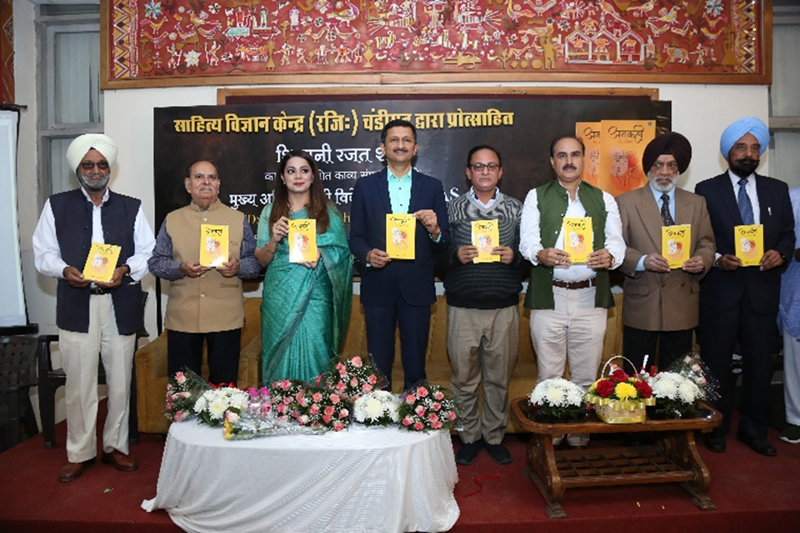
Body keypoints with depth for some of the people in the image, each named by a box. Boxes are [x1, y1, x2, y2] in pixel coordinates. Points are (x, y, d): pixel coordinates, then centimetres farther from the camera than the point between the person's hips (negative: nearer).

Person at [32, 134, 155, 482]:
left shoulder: (131, 207, 11)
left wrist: (125, 269, -13)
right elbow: (43, 253, 7)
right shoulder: (57, 206, 9)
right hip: (77, 306, -1)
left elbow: (148, 253, 6)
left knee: (120, 382, 7)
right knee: (79, 384, 4)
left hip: (120, 306, 1)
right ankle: (79, 453, 19)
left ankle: (115, 446, 24)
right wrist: (64, 270, -13)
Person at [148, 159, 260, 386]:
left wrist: (237, 267, -14)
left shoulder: (238, 219, 9)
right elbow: (156, 262, 8)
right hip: (182, 317, 1)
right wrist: (180, 269, -11)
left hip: (226, 317, -1)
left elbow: (255, 261, 7)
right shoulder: (172, 220, 11)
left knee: (224, 384, 5)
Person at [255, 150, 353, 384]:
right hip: (279, 297, 1)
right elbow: (261, 260, 6)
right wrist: (274, 240, -13)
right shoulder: (270, 212, 8)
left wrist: (320, 255, -15)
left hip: (314, 298, -1)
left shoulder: (328, 212, 5)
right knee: (280, 358, 5)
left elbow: (342, 255, 4)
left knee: (312, 354, -3)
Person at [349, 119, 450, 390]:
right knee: (378, 365, 9)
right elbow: (355, 237, 5)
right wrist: (368, 254, -16)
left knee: (415, 366, 9)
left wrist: (434, 231, -18)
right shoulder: (365, 186, 7)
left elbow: (444, 243, 3)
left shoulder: (432, 187, 7)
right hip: (378, 286, 0)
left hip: (416, 287, 0)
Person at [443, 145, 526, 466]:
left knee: (499, 377, 8)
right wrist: (456, 256, -15)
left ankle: (494, 437, 26)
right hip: (462, 307, 0)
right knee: (464, 376, 5)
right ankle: (469, 437, 23)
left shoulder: (516, 209, 8)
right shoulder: (453, 209, 6)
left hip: (504, 306, 1)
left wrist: (513, 256, -12)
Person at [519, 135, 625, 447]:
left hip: (591, 298, 2)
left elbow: (616, 241, 6)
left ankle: (581, 437, 22)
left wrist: (609, 256, -18)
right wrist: (541, 254, -25)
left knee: (586, 377, 7)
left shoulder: (604, 199, 16)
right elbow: (527, 241, -2)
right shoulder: (536, 197, 10)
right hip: (549, 298, -1)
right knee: (549, 376, 5)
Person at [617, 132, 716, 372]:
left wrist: (702, 260, -12)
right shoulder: (626, 202, 1)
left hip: (683, 306, 3)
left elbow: (707, 244, 10)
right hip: (641, 307, -3)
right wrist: (642, 261, -22)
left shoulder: (697, 203, 12)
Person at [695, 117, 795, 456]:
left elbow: (788, 234, 12)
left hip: (762, 290, 3)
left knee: (760, 362, 10)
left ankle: (754, 429, 27)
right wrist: (717, 258, -17)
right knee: (716, 362, 7)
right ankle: (716, 428, 22)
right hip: (720, 289, -3)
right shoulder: (706, 190, 0)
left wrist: (780, 253, -9)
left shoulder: (777, 190, 10)